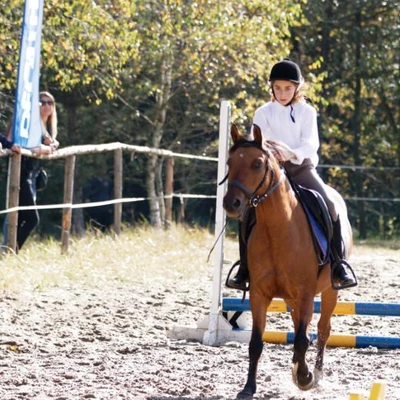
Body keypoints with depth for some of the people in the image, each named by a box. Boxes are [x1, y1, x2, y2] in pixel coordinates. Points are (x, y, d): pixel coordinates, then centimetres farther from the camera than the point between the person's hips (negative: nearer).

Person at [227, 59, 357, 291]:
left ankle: (339, 263, -17)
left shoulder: (307, 112, 4)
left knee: (328, 204, -24)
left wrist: (293, 153, -28)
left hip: (302, 168, -1)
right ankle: (245, 268, -9)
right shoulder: (263, 113, 6)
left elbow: (311, 143, -8)